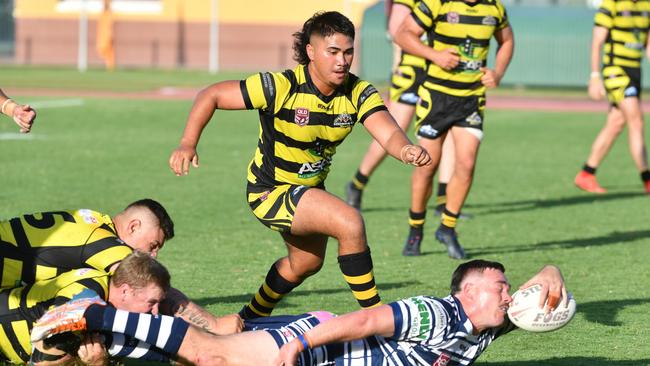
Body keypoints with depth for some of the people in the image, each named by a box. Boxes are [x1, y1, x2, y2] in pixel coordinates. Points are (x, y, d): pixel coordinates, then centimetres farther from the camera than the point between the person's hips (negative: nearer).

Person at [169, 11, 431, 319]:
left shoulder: (358, 93, -14)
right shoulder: (280, 87, -27)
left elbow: (388, 133, -30)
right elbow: (212, 95, -19)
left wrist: (405, 150, -54)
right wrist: (188, 143, -31)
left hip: (310, 187, 8)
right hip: (270, 191, -8)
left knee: (306, 263, 28)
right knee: (350, 223, -26)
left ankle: (252, 318, 54)